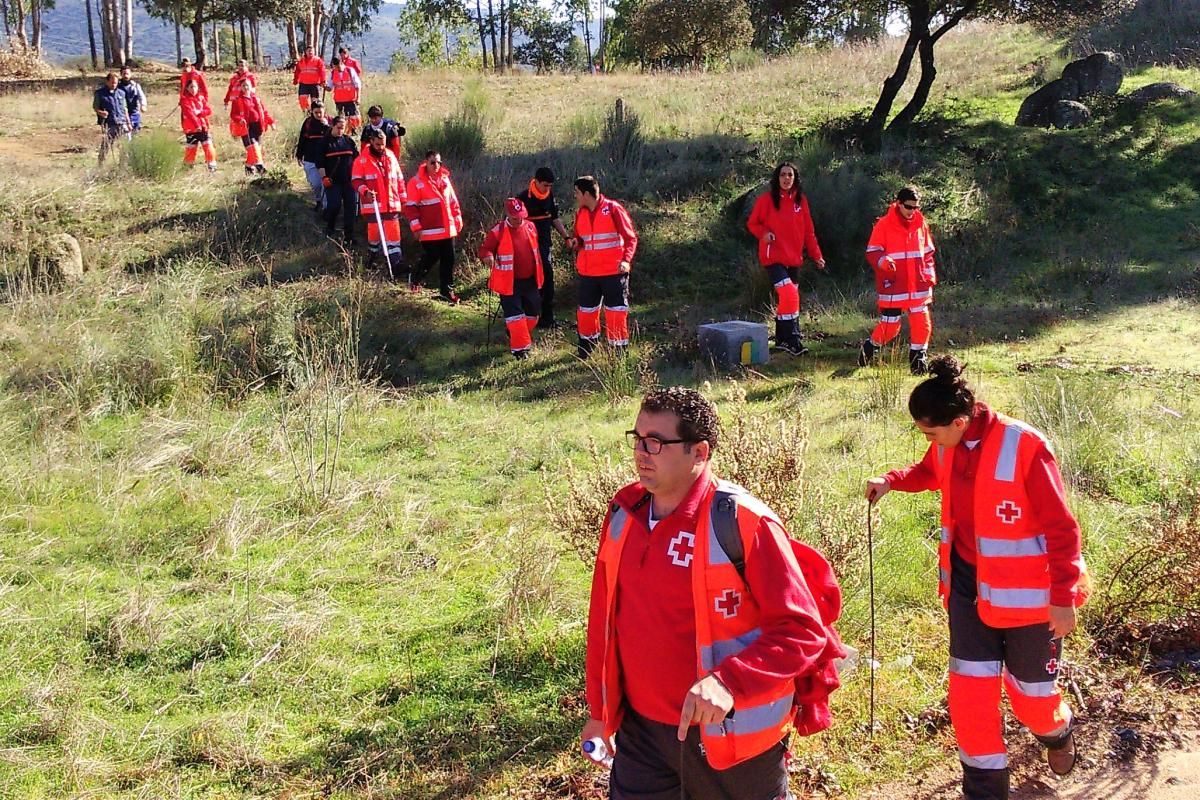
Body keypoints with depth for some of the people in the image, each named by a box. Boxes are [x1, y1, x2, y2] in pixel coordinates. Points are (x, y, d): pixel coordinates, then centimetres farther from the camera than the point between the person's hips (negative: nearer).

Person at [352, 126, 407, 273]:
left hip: (392, 205, 2)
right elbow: (356, 180, -7)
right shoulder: (362, 160, -4)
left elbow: (399, 180, 15)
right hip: (372, 205, -2)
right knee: (374, 233, 8)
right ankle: (371, 256, 31)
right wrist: (365, 192, -25)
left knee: (393, 234, -3)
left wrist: (403, 201, 14)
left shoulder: (391, 158, 8)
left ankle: (397, 265, -6)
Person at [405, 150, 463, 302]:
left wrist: (458, 219, 15)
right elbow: (411, 207, -8)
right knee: (430, 258, 3)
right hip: (430, 231, -5)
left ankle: (446, 291, 12)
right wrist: (416, 226, -13)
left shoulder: (444, 178, 10)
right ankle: (415, 281, 29)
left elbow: (453, 201, 18)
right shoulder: (416, 182, -7)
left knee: (448, 260, 5)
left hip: (448, 228, 5)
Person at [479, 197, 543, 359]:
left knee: (533, 312, 14)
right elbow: (485, 249, -10)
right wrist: (488, 256, -34)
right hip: (509, 283, -6)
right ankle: (520, 347, 4)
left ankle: (524, 338, 37)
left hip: (530, 280, 6)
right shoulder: (498, 231, -15)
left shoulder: (530, 226, 2)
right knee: (515, 315, -6)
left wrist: (540, 272, 19)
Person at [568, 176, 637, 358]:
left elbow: (630, 237, -8)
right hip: (588, 273, 5)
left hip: (613, 272, -5)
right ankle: (586, 350, 31)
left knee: (617, 312, -2)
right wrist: (575, 243, -4)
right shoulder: (580, 213, 7)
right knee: (586, 312, 13)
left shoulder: (613, 209, -9)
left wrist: (626, 260, -22)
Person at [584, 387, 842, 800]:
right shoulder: (624, 515, 0)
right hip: (641, 732, 5)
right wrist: (601, 711, 16)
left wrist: (728, 682, -32)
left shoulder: (743, 523, -19)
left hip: (730, 737, -5)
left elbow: (803, 630, -19)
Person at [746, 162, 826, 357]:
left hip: (794, 259, 5)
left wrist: (816, 255, 7)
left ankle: (782, 339, 26)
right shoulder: (767, 199, -6)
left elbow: (808, 231, 10)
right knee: (789, 295, -19)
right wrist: (764, 233, -19)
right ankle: (793, 340, -15)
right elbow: (752, 223, 1)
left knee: (787, 298, 12)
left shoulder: (800, 200, 6)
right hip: (773, 257, -5)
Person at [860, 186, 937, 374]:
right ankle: (869, 347, 26)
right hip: (893, 286, -4)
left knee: (922, 323, 0)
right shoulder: (884, 224, -7)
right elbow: (872, 252, -7)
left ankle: (918, 359, 16)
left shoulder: (920, 223, 8)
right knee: (890, 326, -1)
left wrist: (929, 276, 8)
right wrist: (883, 261, -28)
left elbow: (928, 252, 17)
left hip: (918, 286, 4)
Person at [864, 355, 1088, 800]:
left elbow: (1061, 529, -20)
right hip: (969, 583, 5)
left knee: (1030, 689, 13)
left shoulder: (1023, 448, -27)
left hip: (1025, 592, -5)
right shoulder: (948, 448, -6)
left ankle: (1057, 733, 50)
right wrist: (892, 481, 0)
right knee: (970, 688, 4)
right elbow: (929, 473, 20)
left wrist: (1063, 597, -19)